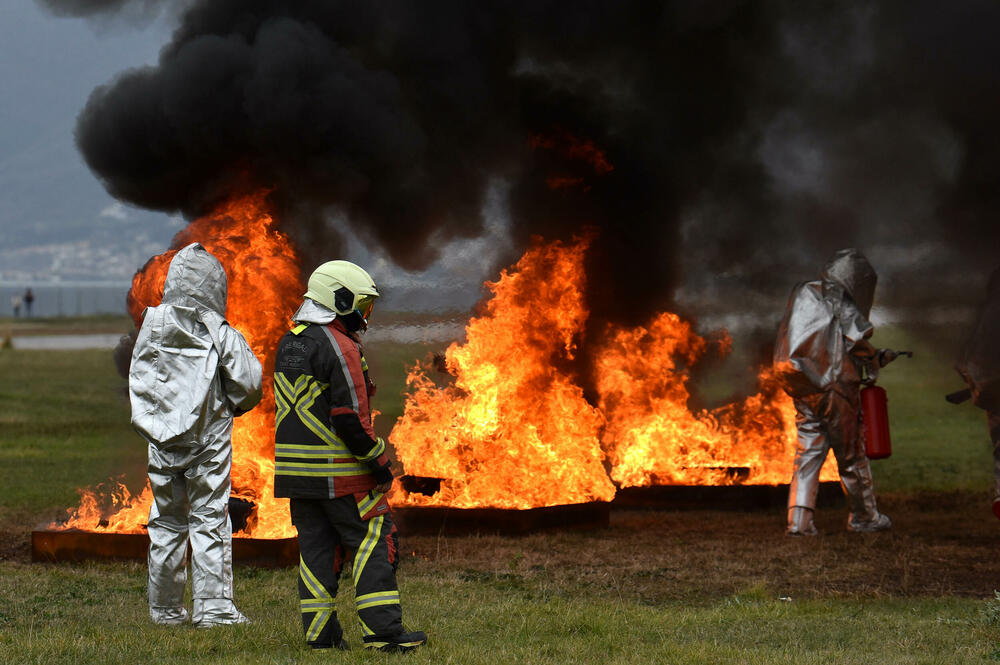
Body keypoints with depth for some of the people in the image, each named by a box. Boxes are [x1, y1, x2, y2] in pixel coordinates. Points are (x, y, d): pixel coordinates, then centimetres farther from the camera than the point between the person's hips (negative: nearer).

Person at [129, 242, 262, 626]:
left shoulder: (151, 328, -1)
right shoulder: (219, 333, -11)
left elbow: (138, 382, 5)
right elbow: (248, 384, -10)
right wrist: (230, 406, 9)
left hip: (162, 440, 3)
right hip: (209, 439, -3)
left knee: (166, 523, 11)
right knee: (210, 520, 1)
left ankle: (165, 608, 16)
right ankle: (212, 607, -1)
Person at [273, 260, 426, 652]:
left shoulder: (289, 344, 13)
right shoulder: (340, 348, -15)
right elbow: (351, 417, -19)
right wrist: (379, 461, -12)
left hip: (296, 469, 8)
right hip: (339, 469, -8)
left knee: (315, 546, 10)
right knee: (372, 543, -3)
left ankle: (320, 634, 8)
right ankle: (382, 631, -8)